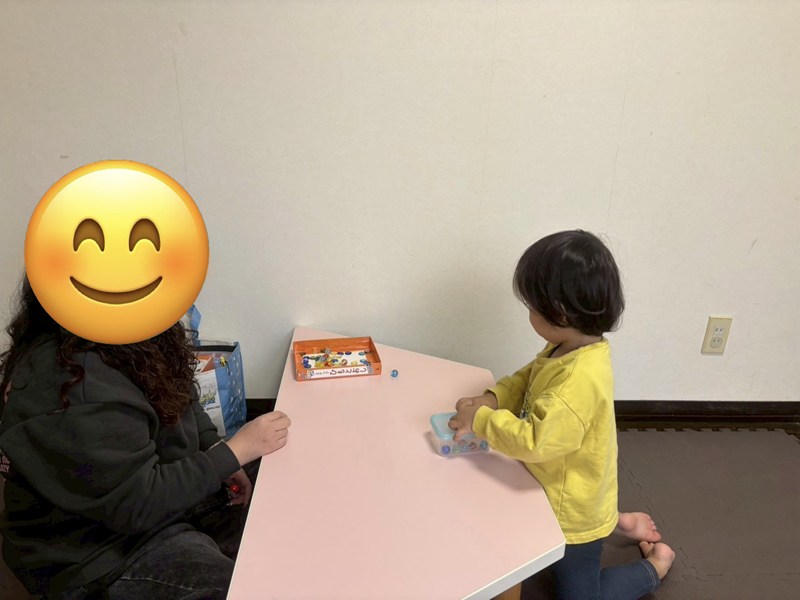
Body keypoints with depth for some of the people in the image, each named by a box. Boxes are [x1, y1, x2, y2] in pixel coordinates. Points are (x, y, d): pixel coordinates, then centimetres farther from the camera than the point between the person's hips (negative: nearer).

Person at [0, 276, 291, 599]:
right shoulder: (69, 382, -33)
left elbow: (179, 396, 9)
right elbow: (136, 503, -28)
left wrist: (218, 458, -5)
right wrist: (235, 452, -23)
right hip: (98, 553, -8)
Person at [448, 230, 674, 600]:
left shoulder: (580, 379, -39)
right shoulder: (570, 348, -10)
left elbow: (535, 441, -39)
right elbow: (529, 377, 4)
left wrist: (481, 420, -27)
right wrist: (493, 398, -12)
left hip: (574, 510, -9)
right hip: (567, 495, 9)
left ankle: (655, 565, 29)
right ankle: (617, 524, 38)